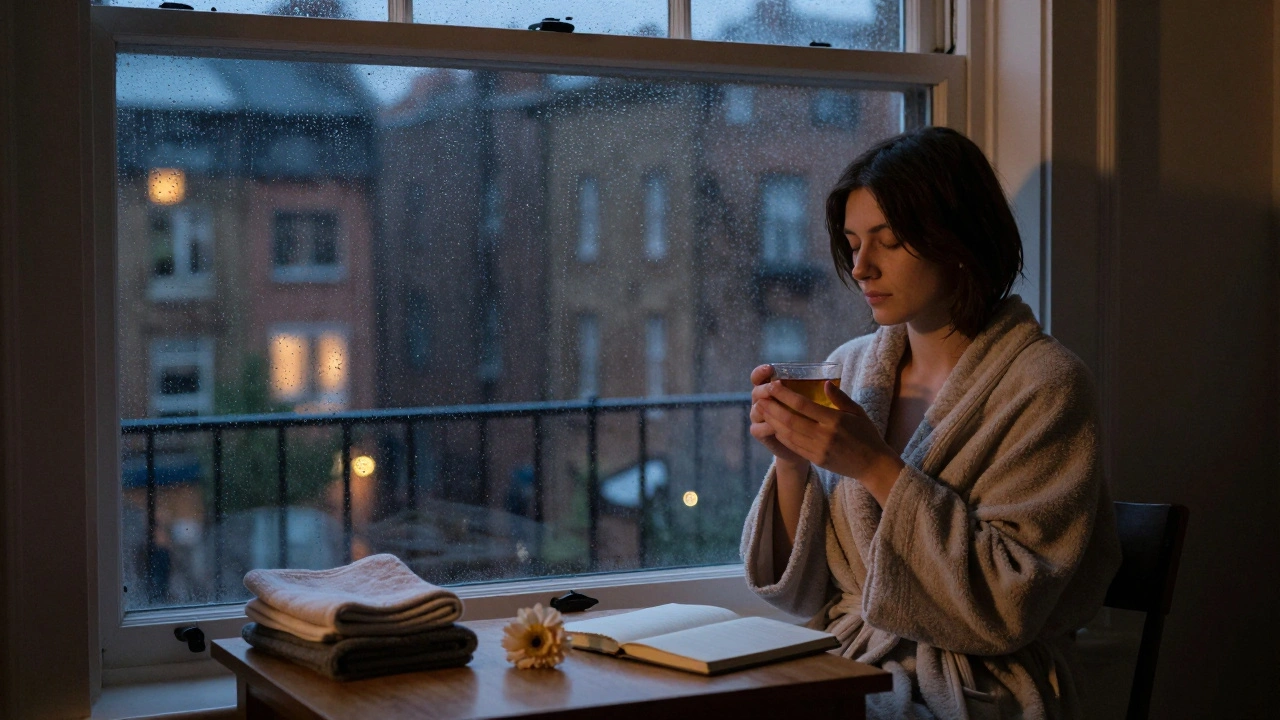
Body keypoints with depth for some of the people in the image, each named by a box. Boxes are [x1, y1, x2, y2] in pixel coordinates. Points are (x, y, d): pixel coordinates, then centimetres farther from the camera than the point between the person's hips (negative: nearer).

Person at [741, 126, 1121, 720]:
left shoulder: (1044, 386, -9)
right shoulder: (850, 368, 7)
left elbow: (1009, 605, -16)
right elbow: (802, 590, 7)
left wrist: (876, 467, -19)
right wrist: (792, 461, -10)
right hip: (842, 670, 5)